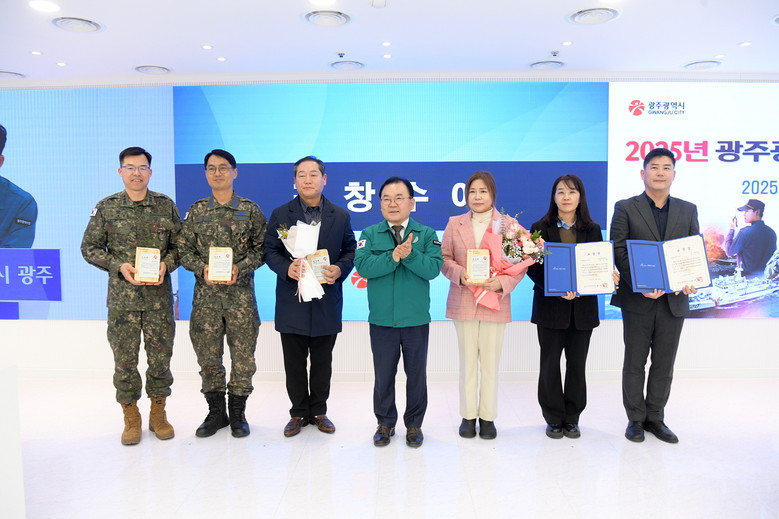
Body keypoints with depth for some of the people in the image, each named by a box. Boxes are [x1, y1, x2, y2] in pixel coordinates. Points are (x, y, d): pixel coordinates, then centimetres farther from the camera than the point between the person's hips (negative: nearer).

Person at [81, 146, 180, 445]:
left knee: (161, 357, 6)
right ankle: (131, 418, 22)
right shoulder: (106, 207, 3)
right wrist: (119, 265, -10)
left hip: (159, 296, 0)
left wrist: (166, 264, -12)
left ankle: (158, 413, 24)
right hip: (122, 296, 0)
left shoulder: (166, 205, 3)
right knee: (124, 359, 6)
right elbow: (89, 247, 5)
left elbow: (180, 244, 6)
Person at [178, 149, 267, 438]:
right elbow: (184, 250, 6)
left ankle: (237, 412, 20)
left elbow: (262, 248, 1)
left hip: (241, 294, -2)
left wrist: (241, 268, -14)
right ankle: (216, 412, 25)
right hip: (205, 296, 2)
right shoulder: (196, 211, 7)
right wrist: (202, 268, -12)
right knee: (208, 356, 9)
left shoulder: (250, 210, 2)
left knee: (243, 357, 4)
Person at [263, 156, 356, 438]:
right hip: (292, 300, 0)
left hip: (327, 300, 1)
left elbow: (350, 251, 8)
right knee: (294, 362, 9)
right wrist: (286, 268, -16)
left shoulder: (340, 216, 5)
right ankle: (299, 412, 24)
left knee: (322, 361, 11)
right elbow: (270, 251, 3)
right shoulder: (280, 214, 4)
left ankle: (319, 411, 27)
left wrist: (340, 269, -12)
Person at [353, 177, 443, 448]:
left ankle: (414, 424, 30)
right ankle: (385, 423, 31)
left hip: (416, 320, 0)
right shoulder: (369, 234, 2)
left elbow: (433, 268, -13)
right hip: (381, 320, 1)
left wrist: (409, 254, -25)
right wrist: (394, 256, -23)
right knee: (383, 374, 12)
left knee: (416, 374, 11)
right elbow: (363, 266, -14)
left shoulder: (427, 234, 1)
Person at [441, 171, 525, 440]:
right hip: (463, 302, 2)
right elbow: (444, 258, 5)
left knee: (490, 362, 7)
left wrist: (502, 282, -19)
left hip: (495, 302, -1)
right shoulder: (454, 223, 7)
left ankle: (487, 417, 20)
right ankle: (468, 415, 21)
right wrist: (460, 274, -15)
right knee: (467, 361, 9)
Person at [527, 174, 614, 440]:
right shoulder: (540, 228, 0)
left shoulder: (592, 229, 8)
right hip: (550, 305, -2)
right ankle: (554, 418, 19)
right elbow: (532, 268, -5)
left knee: (577, 363, 8)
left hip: (583, 306, 2)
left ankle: (572, 418, 22)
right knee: (550, 363, 5)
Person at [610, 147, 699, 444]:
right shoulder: (625, 208, 0)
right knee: (634, 363, 7)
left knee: (664, 364, 11)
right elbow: (619, 251, -6)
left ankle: (656, 418, 25)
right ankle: (635, 419, 20)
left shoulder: (688, 210, 11)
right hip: (638, 299, -3)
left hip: (674, 298, 3)